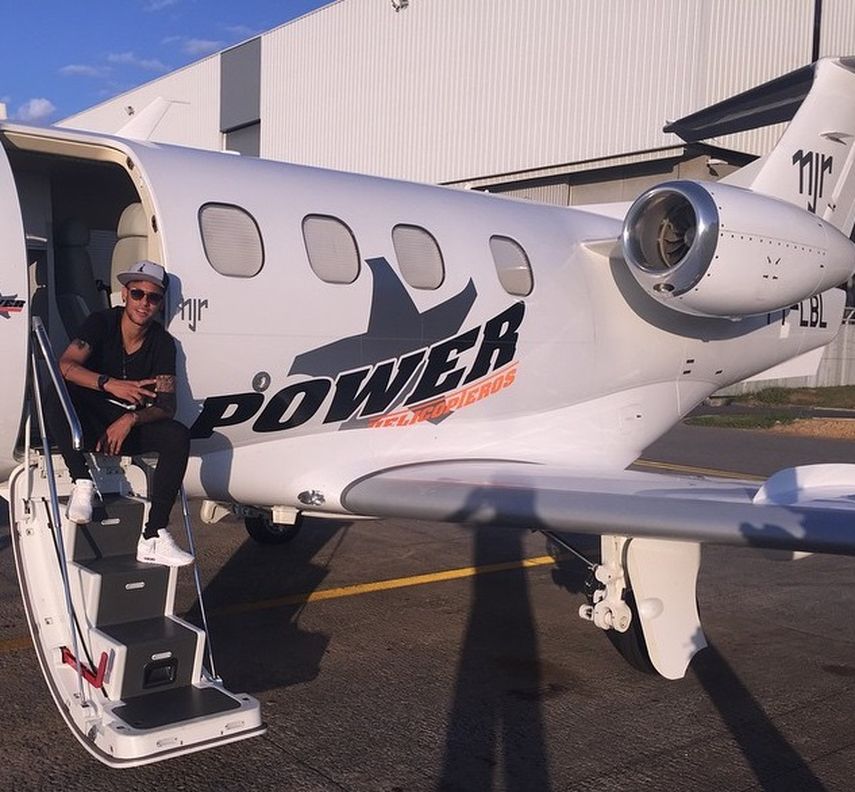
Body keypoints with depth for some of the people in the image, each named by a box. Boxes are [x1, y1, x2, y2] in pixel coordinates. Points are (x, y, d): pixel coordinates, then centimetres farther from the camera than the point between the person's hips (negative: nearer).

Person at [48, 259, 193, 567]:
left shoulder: (163, 343, -3)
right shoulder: (102, 322, -8)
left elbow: (166, 406, -10)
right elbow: (66, 365, -24)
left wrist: (131, 419, -29)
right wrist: (109, 384, -41)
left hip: (132, 427, 2)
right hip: (87, 425, -2)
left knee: (178, 435, -26)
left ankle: (153, 537, -32)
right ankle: (83, 484, -28)